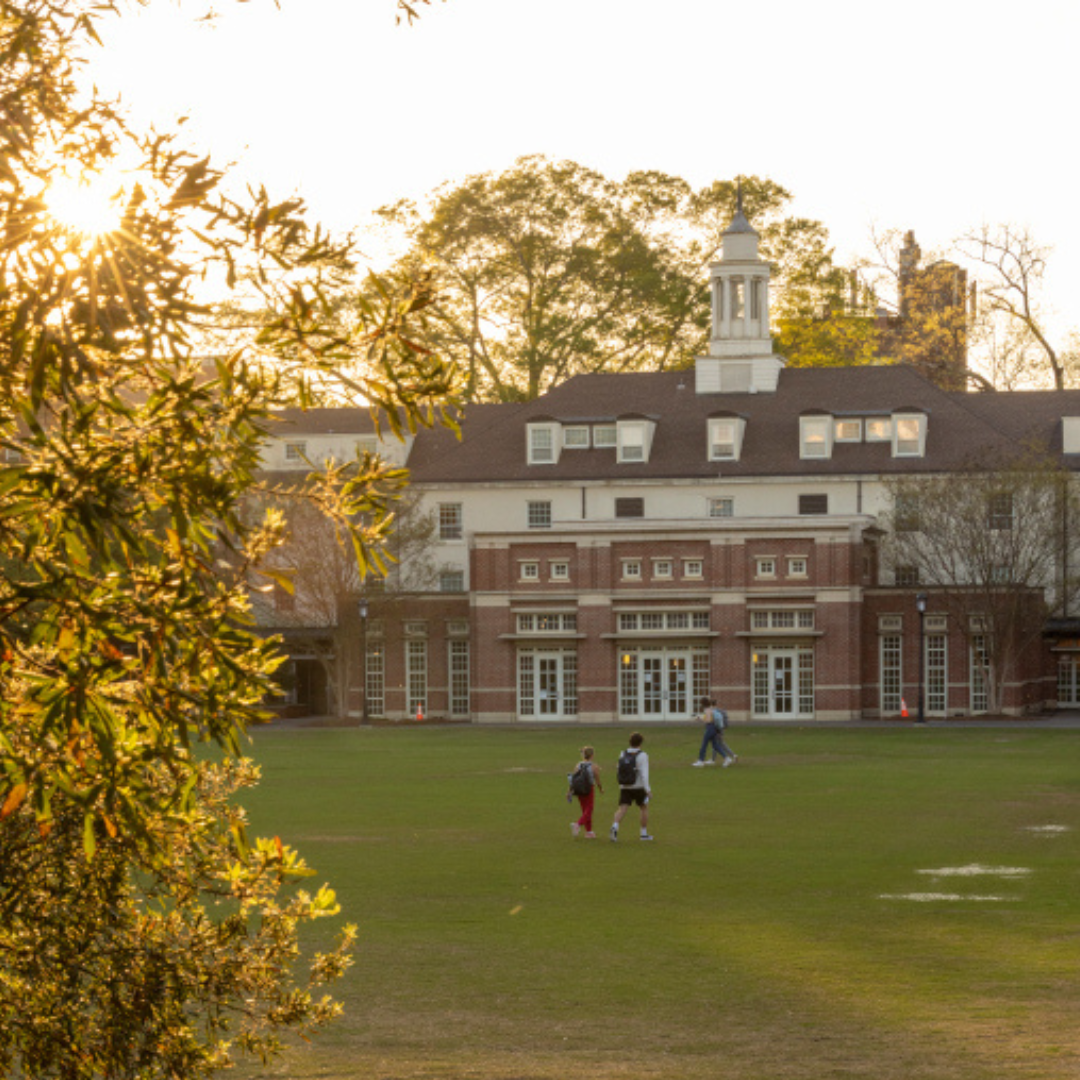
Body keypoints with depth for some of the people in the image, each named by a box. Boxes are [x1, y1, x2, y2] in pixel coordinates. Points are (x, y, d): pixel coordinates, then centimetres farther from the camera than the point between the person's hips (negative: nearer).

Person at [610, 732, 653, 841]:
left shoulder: (623, 754, 6)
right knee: (644, 808, 17)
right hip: (638, 787, -3)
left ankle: (615, 826, -33)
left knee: (622, 810, -4)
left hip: (624, 787, 3)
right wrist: (648, 789, -21)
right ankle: (644, 833, 21)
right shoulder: (642, 756, -11)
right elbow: (644, 773, -19)